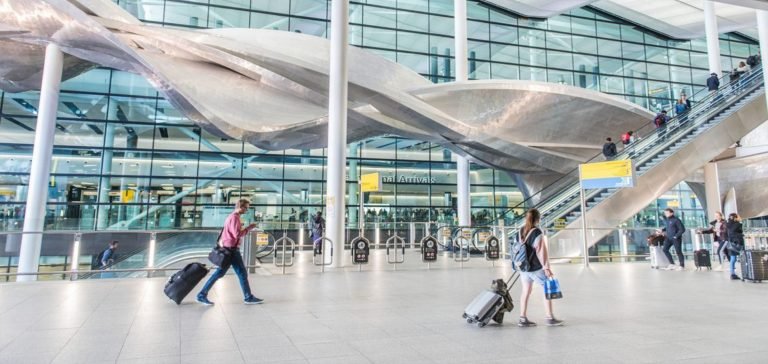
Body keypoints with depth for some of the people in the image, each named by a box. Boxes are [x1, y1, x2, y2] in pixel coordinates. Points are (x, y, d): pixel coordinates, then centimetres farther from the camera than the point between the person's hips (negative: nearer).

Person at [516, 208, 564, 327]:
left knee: (526, 291, 11)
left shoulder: (522, 231, 3)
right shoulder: (538, 233, -17)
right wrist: (546, 268, -12)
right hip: (536, 267, -7)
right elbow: (541, 252, -18)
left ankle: (523, 319, 13)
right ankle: (550, 318, 15)